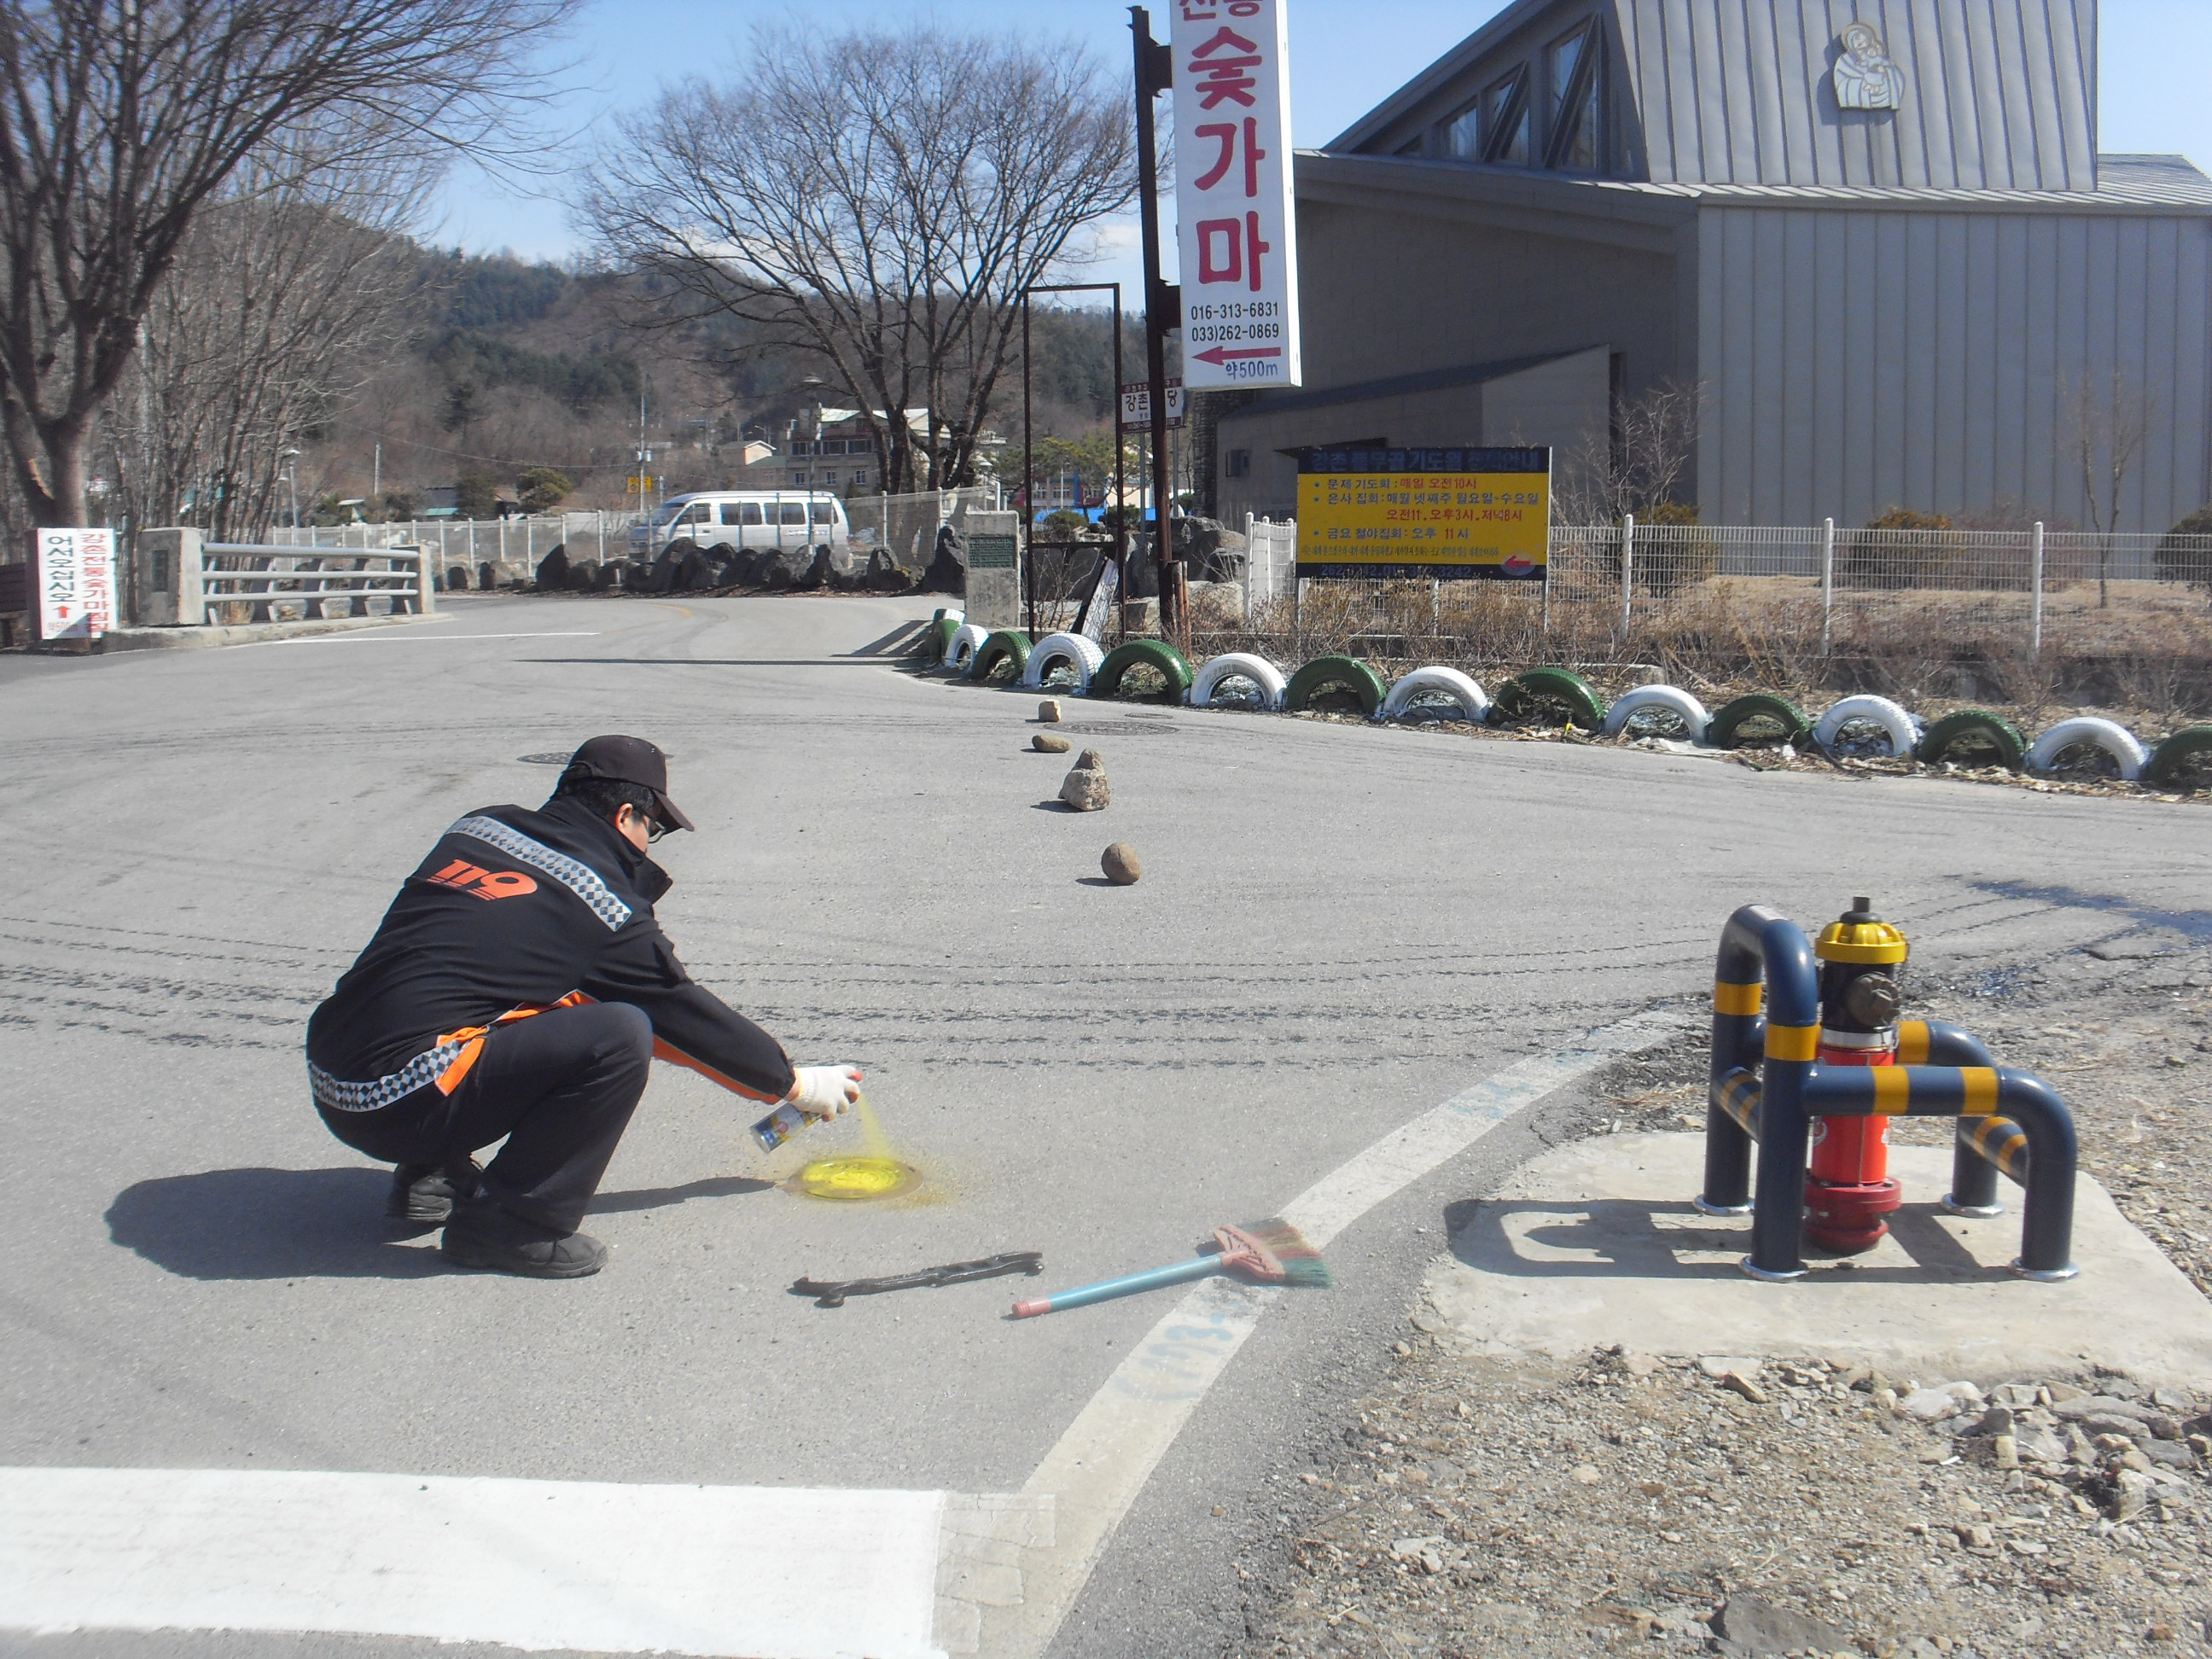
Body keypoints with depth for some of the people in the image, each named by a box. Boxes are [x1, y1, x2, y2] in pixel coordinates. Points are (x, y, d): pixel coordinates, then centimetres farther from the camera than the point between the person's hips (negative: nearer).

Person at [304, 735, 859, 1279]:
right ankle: (507, 1225, -6)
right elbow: (682, 1010, 6)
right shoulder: (601, 903, -5)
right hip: (401, 1107, -8)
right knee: (620, 1036, -14)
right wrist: (793, 1083, 20)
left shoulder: (478, 828, 12)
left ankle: (431, 1174, 19)